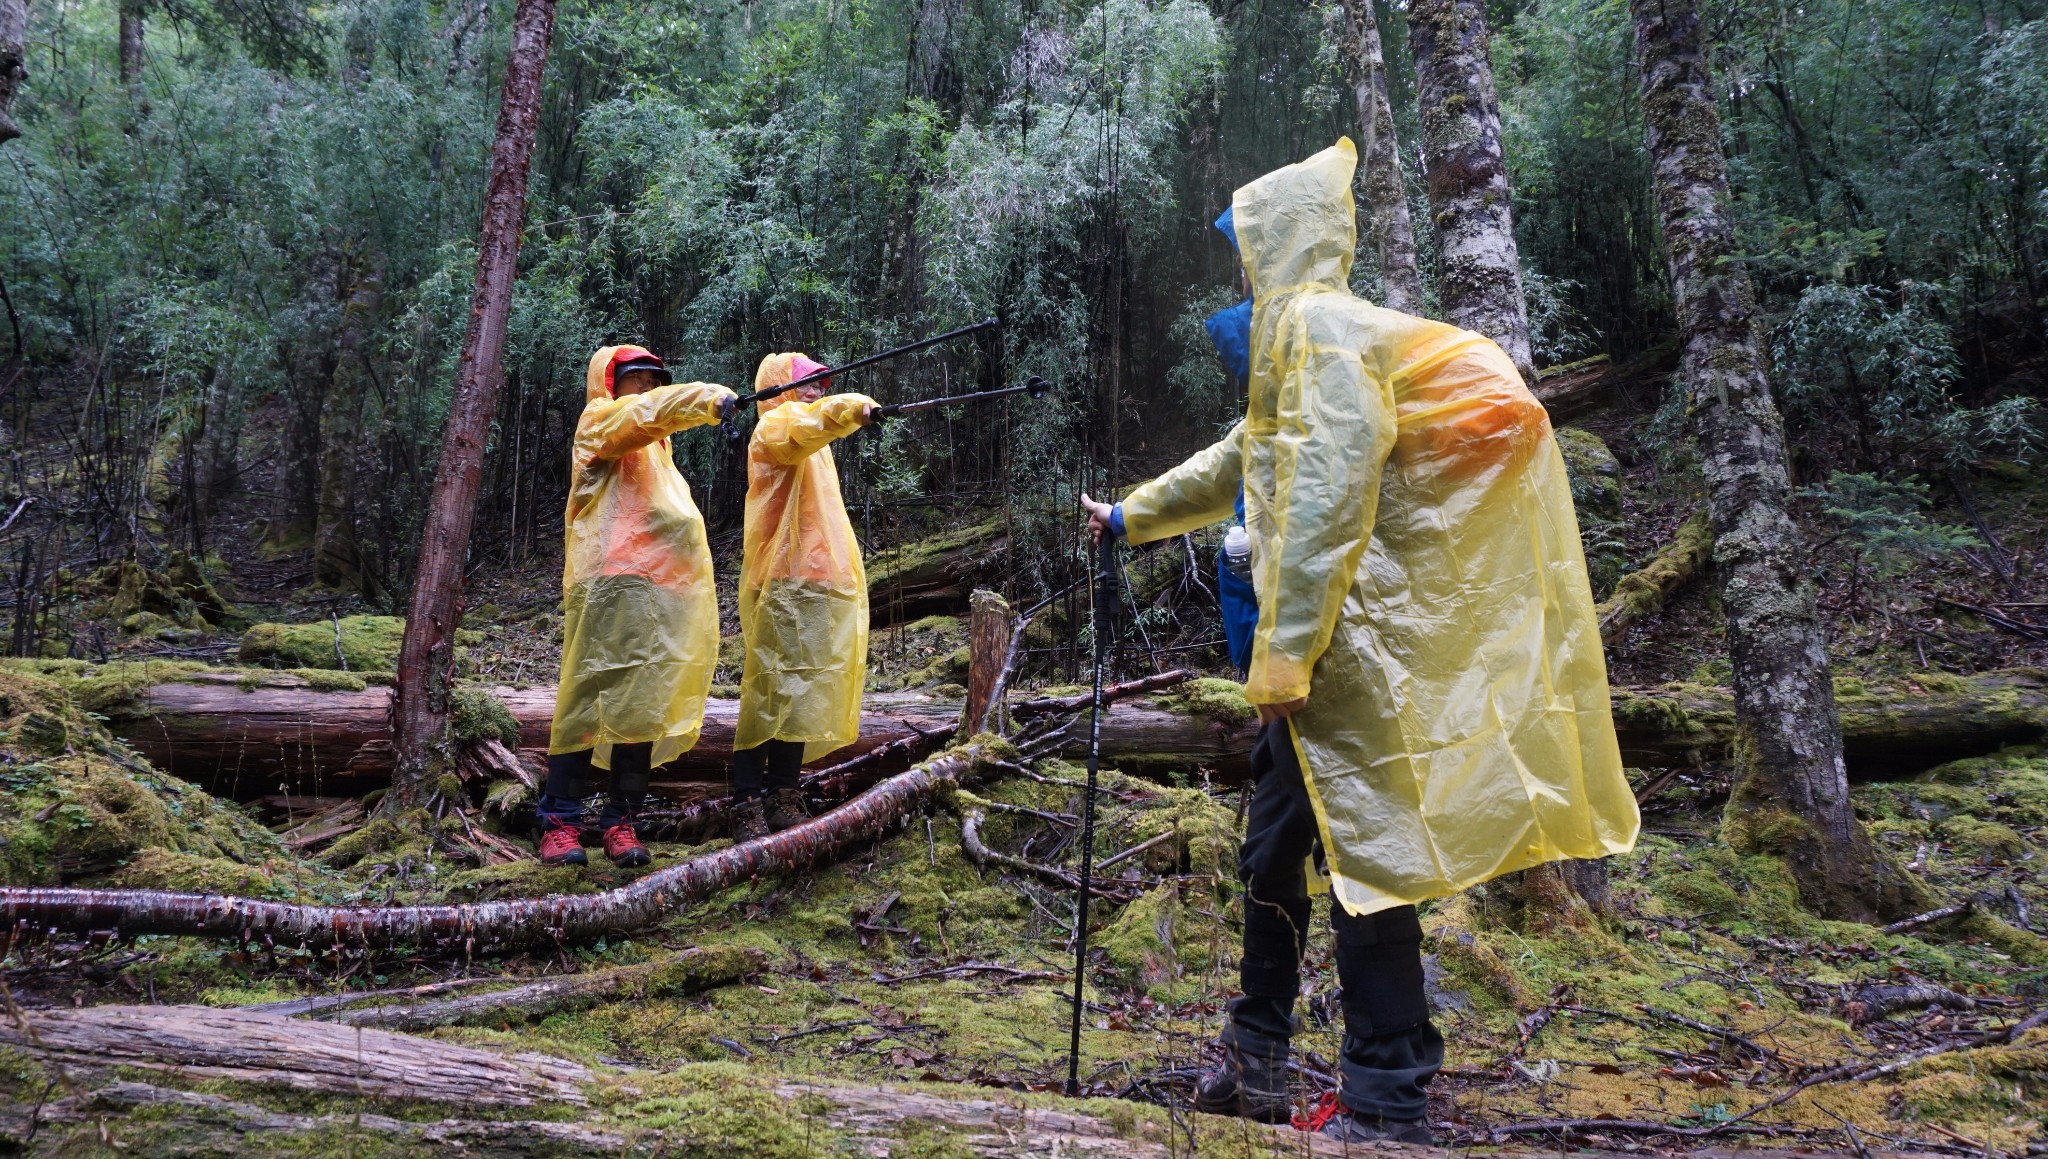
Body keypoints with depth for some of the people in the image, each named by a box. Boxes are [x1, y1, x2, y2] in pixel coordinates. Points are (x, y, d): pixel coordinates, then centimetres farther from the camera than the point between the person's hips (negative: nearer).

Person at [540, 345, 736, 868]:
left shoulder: (654, 446, 31)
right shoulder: (600, 421, 3)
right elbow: (647, 411, -17)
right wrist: (711, 397, -30)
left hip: (667, 589, 7)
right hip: (612, 583, -7)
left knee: (645, 704, 1)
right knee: (591, 696, -9)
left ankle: (621, 820, 4)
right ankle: (559, 821, -4)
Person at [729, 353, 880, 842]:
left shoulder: (807, 441, 27)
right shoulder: (776, 425, -4)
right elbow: (810, 422, -27)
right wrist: (854, 407, -43)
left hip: (820, 584, 9)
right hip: (788, 582, -9)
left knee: (802, 694, 7)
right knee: (772, 691, -11)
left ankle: (783, 799, 10)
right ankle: (747, 807, -9)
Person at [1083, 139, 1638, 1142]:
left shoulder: (1321, 324, -10)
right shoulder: (1303, 333, 22)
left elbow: (1327, 495, -21)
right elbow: (1237, 464, 35)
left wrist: (1284, 646, -23)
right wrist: (1130, 516, 46)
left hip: (1344, 641, -10)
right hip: (1320, 645, 10)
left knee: (1364, 853, -5)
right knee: (1274, 849, 15)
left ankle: (1386, 1106, 3)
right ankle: (1256, 1060, 27)